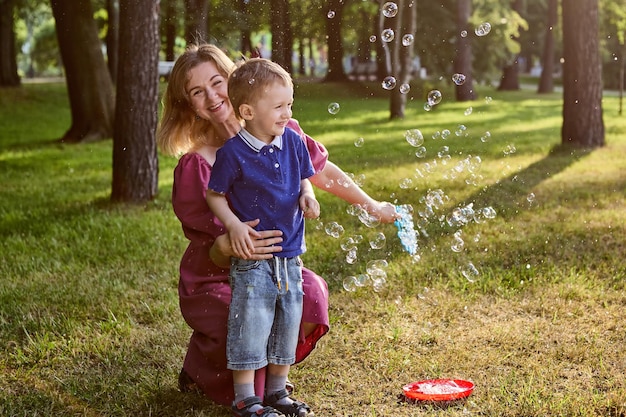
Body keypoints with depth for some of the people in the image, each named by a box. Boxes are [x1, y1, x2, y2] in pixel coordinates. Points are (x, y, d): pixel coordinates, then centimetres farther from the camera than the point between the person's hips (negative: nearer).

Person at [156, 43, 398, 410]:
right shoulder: (195, 166, -20)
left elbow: (318, 169, 10)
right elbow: (213, 254, -18)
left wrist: (372, 205, 21)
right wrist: (226, 245, -44)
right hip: (213, 282, -4)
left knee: (312, 293, -27)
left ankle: (272, 376, 4)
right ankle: (200, 370, 6)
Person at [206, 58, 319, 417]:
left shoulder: (293, 142, 1)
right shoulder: (233, 153, -13)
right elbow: (215, 195, -3)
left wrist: (307, 197, -6)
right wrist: (234, 225, -17)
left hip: (290, 256, 6)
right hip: (253, 257, -5)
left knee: (288, 323, 14)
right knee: (251, 324, -1)